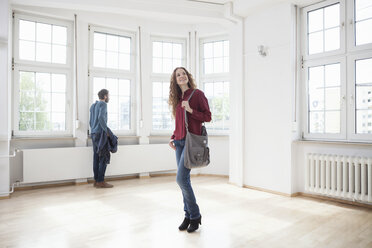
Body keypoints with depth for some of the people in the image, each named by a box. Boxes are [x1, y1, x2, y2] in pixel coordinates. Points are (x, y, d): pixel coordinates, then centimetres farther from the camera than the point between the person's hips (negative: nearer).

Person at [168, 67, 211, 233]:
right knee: (184, 181, 8)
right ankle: (188, 216, 22)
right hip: (179, 142, 7)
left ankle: (195, 216, 7)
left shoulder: (197, 94, -2)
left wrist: (191, 110, -16)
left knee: (181, 179, -12)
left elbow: (208, 117, -5)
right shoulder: (177, 98, 16)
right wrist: (173, 137, 7)